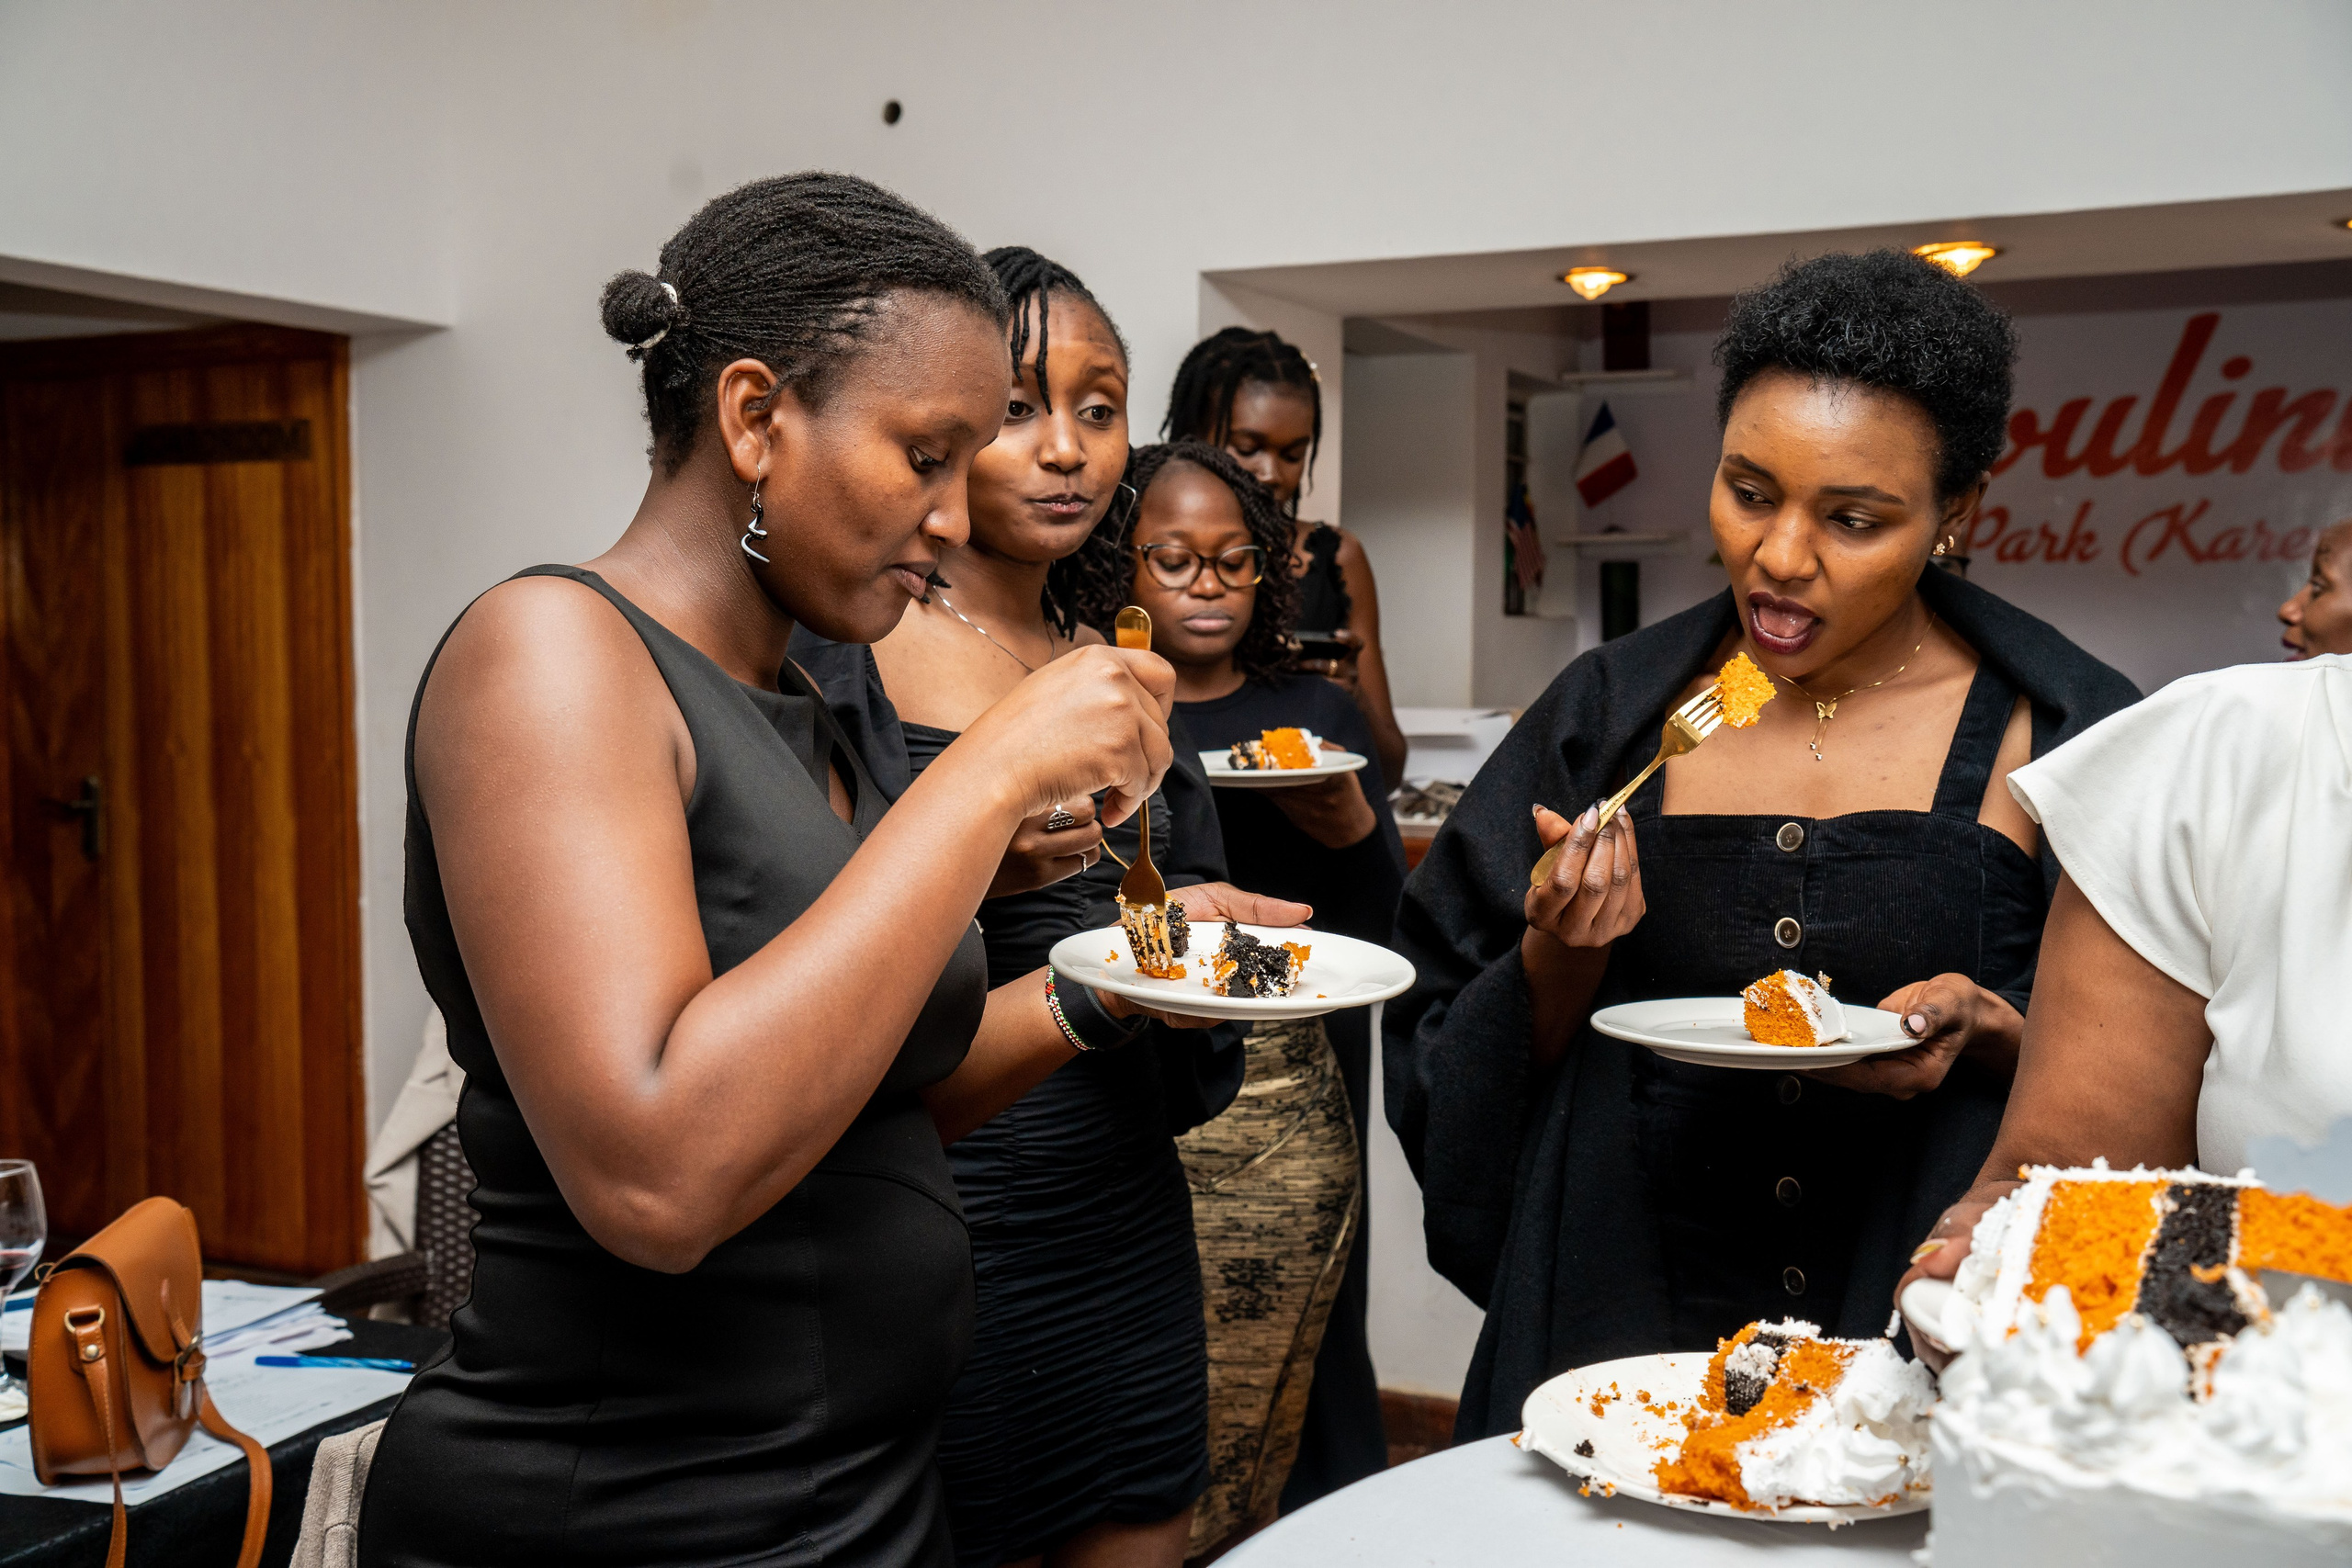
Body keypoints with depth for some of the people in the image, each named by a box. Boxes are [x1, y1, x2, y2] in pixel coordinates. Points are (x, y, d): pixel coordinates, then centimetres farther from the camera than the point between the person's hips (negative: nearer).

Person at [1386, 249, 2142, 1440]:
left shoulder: (2064, 741, -4)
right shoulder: (1608, 715, 2)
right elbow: (1458, 1064, 5)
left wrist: (1991, 1035, -16)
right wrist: (1558, 961, -14)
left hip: (1937, 1341, -1)